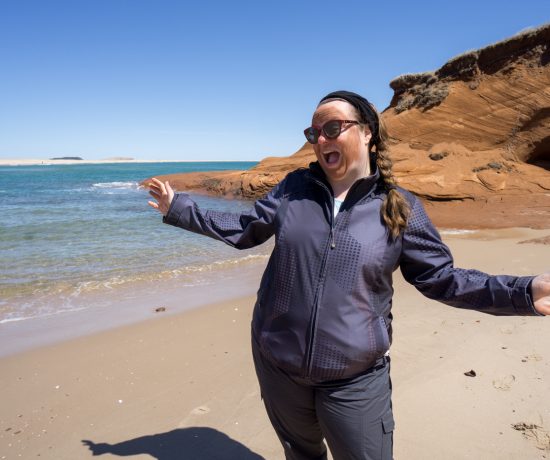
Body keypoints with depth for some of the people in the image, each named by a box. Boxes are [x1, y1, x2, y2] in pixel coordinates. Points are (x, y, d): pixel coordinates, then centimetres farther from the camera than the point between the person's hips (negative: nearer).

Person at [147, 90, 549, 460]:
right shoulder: (294, 187, -1)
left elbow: (442, 278, -2)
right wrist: (178, 208, 9)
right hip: (277, 364, 3)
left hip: (354, 381, -2)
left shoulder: (401, 208, -6)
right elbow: (243, 230, 7)